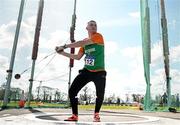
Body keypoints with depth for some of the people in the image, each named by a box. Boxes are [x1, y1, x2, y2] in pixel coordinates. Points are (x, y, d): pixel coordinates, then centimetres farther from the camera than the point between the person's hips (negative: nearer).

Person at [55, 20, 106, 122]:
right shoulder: (85, 41, 10)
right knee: (72, 91, -6)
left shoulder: (98, 36, -9)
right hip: (86, 71, 5)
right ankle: (75, 116, 7)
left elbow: (82, 43, -24)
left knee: (100, 95, -4)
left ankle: (96, 115, 23)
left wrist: (65, 46, -21)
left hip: (99, 72, -4)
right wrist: (63, 53, 7)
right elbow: (78, 57, 13)